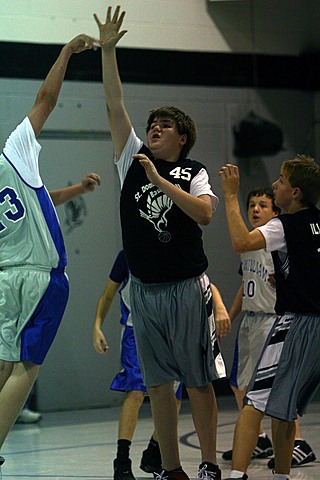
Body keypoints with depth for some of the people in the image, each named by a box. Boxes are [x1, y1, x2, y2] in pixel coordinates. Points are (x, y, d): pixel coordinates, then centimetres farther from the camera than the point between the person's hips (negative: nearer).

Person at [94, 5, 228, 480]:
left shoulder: (194, 173, 1)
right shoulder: (133, 160, 9)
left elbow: (204, 213, -17)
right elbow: (114, 105, 4)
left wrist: (160, 181, -19)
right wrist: (108, 50, -2)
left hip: (187, 288, -3)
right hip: (144, 289, 3)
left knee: (198, 381, 1)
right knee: (158, 383, 5)